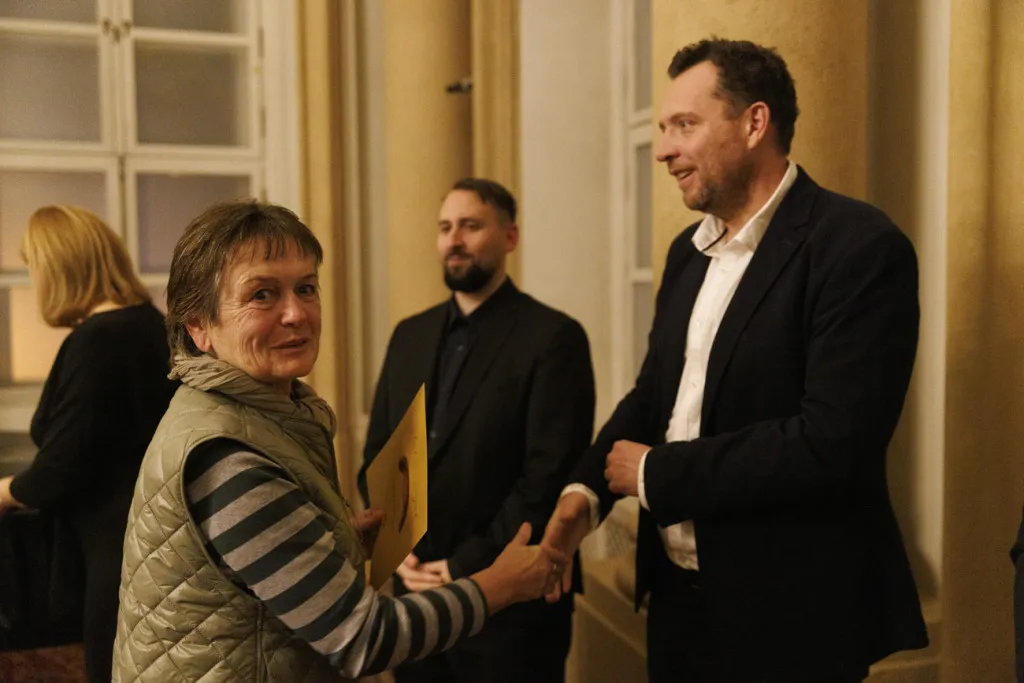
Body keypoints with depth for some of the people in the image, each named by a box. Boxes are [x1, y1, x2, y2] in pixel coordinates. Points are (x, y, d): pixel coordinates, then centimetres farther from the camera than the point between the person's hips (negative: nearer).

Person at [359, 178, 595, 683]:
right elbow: (376, 456, 10)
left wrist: (466, 567, -15)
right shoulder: (410, 335, 9)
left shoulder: (553, 337, -9)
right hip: (416, 592, 5)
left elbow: (552, 475, -16)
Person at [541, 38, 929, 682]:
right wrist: (587, 489, -8)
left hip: (790, 611, -7)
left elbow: (832, 441, -26)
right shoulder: (689, 249, 7)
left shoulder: (860, 246, -17)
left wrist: (655, 473, -17)